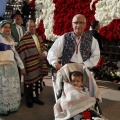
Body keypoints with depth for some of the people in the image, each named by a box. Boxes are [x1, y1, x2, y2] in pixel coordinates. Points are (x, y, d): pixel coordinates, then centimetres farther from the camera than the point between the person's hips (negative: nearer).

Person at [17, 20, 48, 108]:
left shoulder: (39, 37, 10)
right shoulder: (24, 39, -15)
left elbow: (43, 48, 18)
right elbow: (21, 53, -13)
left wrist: (44, 54, -4)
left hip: (39, 64, 7)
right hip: (29, 66, -7)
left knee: (38, 82, 17)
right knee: (29, 83, 7)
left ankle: (36, 98, 35)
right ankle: (29, 100, 25)